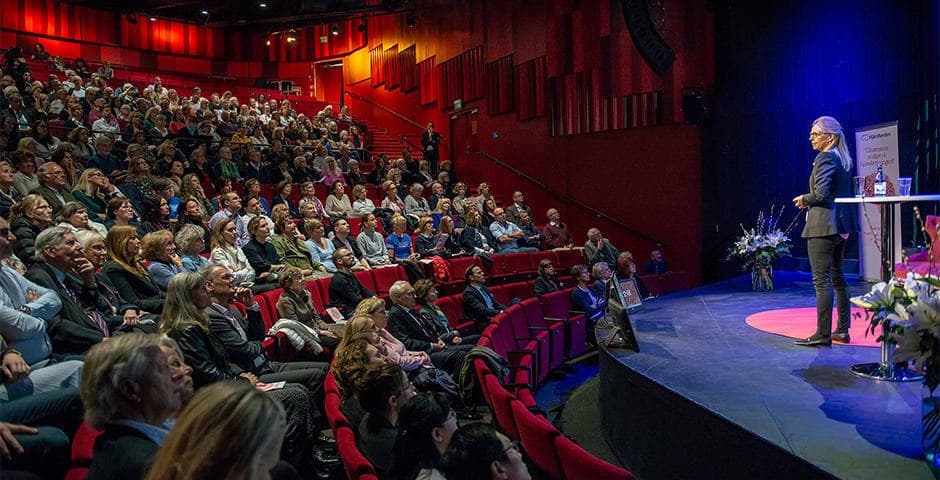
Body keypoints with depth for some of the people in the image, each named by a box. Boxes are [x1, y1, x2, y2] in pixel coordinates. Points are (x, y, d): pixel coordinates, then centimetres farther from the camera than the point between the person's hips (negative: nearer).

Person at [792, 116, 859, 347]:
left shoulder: (825, 157, -14)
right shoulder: (844, 159, 14)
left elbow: (820, 194, -21)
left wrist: (803, 199, -2)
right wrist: (810, 201, 15)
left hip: (823, 225, -10)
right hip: (841, 225, 10)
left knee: (821, 281, -6)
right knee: (837, 278, 16)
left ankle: (823, 335, -3)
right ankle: (843, 330, 23)